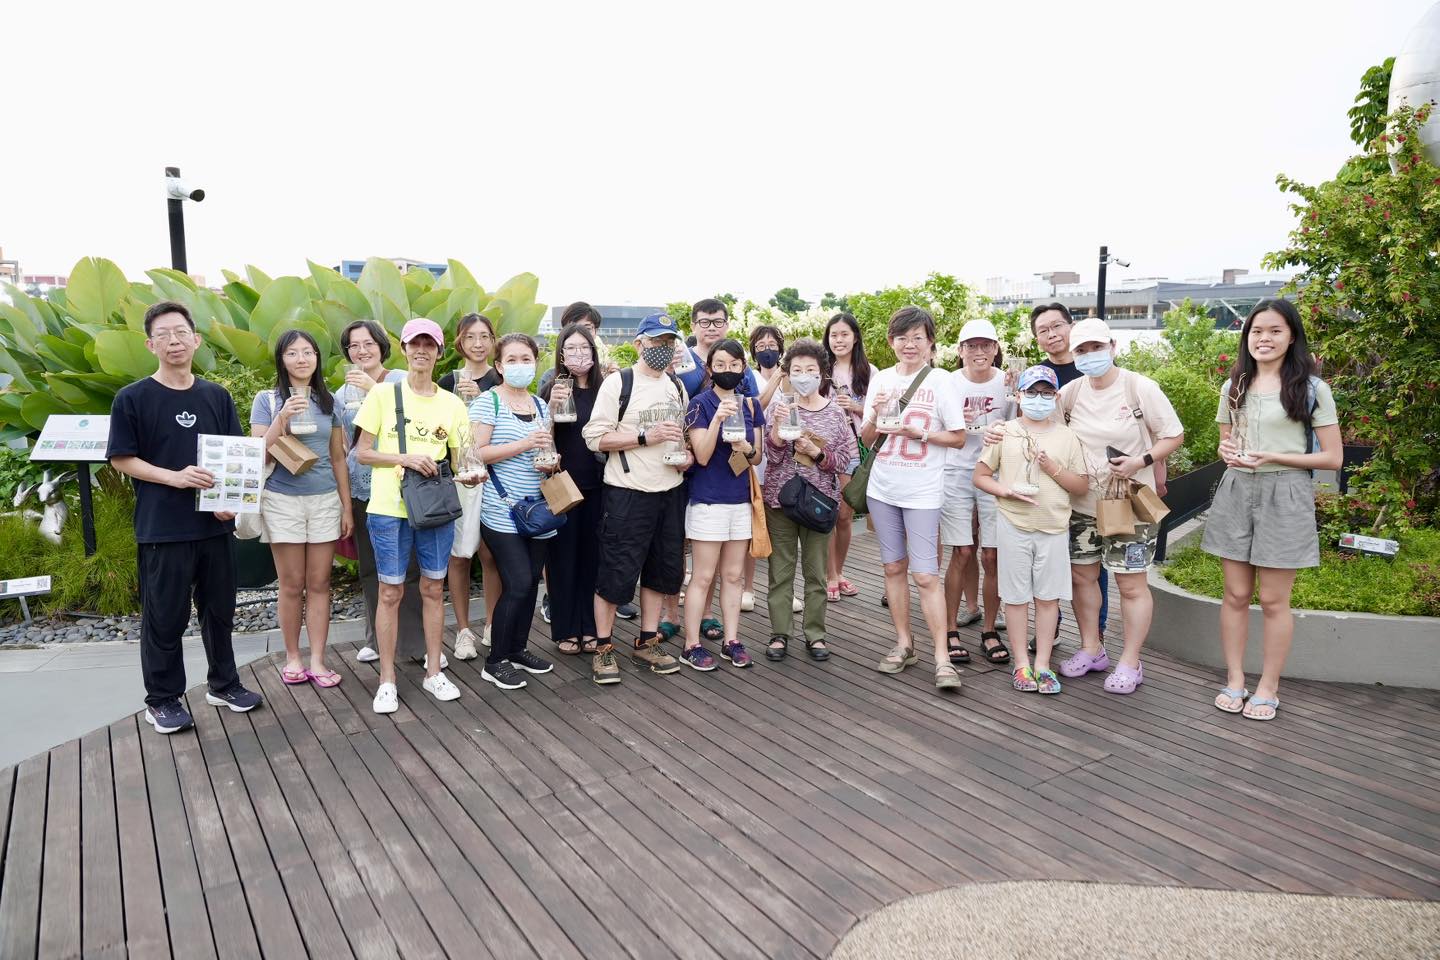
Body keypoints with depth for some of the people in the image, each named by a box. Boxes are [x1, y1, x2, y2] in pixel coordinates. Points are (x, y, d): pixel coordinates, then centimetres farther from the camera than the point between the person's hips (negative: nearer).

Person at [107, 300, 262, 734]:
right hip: (162, 528, -4)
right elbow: (121, 459, -4)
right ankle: (162, 700, 19)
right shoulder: (133, 398, -4)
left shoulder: (217, 396, 7)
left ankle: (223, 684, 29)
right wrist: (175, 477, -17)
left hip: (214, 523, 4)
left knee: (219, 609, 13)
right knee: (164, 617, 4)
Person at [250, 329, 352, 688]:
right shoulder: (267, 400, 1)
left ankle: (317, 661, 8)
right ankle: (293, 658, 16)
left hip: (325, 501, 2)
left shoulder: (328, 401, 8)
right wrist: (282, 418, -19)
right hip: (283, 501, -2)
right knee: (292, 586, 2)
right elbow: (261, 454, -5)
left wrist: (347, 508, 8)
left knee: (319, 584, 3)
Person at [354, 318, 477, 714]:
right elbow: (362, 452, -1)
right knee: (391, 592, 5)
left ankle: (433, 670, 24)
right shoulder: (383, 395, -2)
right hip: (389, 508, -2)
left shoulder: (451, 403, 6)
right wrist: (405, 458, -16)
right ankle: (387, 679, 17)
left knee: (433, 589, 11)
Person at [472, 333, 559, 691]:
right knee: (518, 584, -10)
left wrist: (551, 463, 0)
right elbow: (476, 453, -14)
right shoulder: (488, 401, -5)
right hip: (502, 511, -6)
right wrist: (524, 444, -20)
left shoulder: (540, 405, 13)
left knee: (531, 582, 9)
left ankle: (517, 649, 26)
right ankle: (495, 661, 5)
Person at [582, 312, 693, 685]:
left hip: (670, 491, 7)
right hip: (628, 493, -6)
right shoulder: (618, 382, -7)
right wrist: (646, 436, -20)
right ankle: (603, 649, 12)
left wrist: (688, 455, 3)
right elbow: (595, 437, -13)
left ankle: (647, 643, 26)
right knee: (616, 571, -2)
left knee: (661, 569, 13)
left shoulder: (677, 386, 13)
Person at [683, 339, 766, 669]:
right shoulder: (700, 404, -6)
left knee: (734, 576, 11)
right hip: (707, 501, -5)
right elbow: (702, 456, -14)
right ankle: (692, 645, 7)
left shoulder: (751, 405, 9)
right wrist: (717, 419, -25)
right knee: (703, 577, -1)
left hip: (741, 500, 5)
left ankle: (731, 641, 19)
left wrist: (747, 448, -11)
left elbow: (757, 457, 12)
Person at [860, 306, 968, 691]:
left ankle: (942, 658, -2)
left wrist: (920, 433, -17)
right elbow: (866, 439, 10)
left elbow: (959, 438, -3)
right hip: (882, 488, 4)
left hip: (922, 492, -4)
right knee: (894, 567, 11)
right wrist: (875, 417, -10)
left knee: (925, 575, -8)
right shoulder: (881, 379, 7)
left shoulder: (939, 381, -4)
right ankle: (904, 644, 22)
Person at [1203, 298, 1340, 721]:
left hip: (1285, 496, -4)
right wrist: (1228, 453, -5)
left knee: (1273, 599, 3)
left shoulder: (1312, 389, -3)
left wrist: (1274, 457, -17)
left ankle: (1267, 687, 16)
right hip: (1236, 492, 4)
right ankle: (1234, 680, 19)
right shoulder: (1234, 386, 10)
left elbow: (1333, 457, -4)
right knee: (1236, 594, 8)